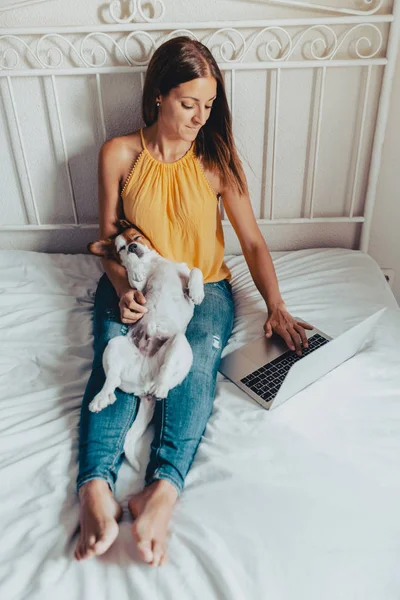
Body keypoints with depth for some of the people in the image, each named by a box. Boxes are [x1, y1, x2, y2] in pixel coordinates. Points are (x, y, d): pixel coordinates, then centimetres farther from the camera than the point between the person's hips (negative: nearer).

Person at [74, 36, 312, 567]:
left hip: (204, 288, 0)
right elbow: (108, 234, 5)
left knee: (197, 362, -30)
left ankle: (163, 489, -41)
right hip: (133, 285, 1)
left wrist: (275, 306, -12)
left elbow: (253, 241, 1)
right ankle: (96, 486, -39)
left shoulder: (217, 159, 0)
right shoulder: (119, 155, 0)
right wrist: (123, 287, -14)